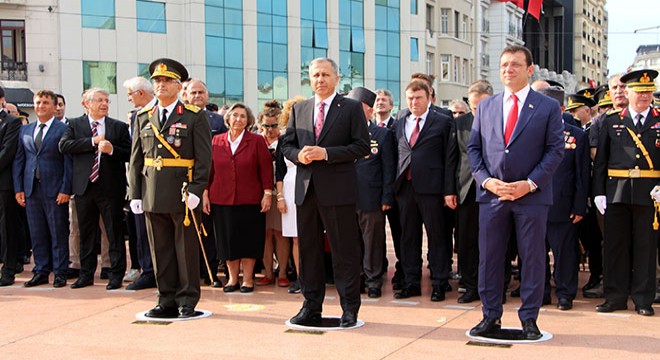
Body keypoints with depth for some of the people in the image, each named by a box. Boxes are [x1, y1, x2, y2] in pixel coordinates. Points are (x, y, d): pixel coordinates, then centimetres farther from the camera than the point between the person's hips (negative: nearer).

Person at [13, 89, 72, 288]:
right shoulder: (25, 130, 14)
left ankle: (60, 273, 9)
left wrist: (65, 189, -12)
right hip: (31, 190, 5)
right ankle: (41, 272, 17)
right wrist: (18, 188, 6)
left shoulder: (63, 129, -1)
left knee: (58, 233, 1)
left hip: (54, 190, -5)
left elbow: (69, 162, -6)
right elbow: (18, 160, 14)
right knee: (37, 234, 9)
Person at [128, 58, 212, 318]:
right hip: (152, 195, 4)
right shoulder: (143, 117, 13)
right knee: (160, 249, 8)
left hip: (183, 194, -4)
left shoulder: (194, 117, 0)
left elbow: (204, 158, -5)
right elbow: (136, 159, 13)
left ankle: (187, 301, 12)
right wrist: (134, 193, 6)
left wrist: (195, 190, -15)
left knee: (187, 248, 2)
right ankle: (167, 301, 17)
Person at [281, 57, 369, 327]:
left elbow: (362, 146, -7)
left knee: (344, 250, 0)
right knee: (308, 249, 10)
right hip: (306, 188, 5)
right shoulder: (299, 110, 15)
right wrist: (298, 154, -8)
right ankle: (311, 306, 20)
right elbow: (286, 144, 15)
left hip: (338, 190, -5)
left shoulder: (351, 108, 1)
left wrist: (326, 153, -16)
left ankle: (349, 308, 10)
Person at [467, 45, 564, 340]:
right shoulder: (485, 106, 11)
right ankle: (491, 316, 17)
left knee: (532, 258, 3)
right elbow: (473, 148, 10)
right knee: (489, 257, 6)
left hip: (532, 195, -2)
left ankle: (529, 319, 14)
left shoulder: (549, 107, 2)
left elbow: (555, 150, -2)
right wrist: (486, 180, -6)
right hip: (492, 194, 3)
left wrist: (530, 184, -12)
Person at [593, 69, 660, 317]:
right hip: (617, 192, 1)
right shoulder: (611, 122, 9)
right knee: (615, 245, 4)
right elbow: (600, 161, 6)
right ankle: (615, 297, 14)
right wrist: (599, 192, -2)